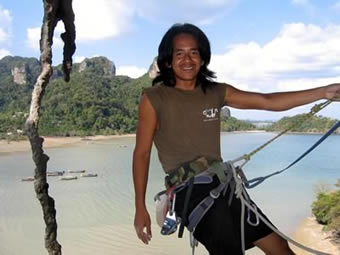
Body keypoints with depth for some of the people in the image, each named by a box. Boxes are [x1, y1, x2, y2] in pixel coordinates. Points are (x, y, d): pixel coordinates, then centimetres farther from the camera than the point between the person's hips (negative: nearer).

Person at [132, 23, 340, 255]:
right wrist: (141, 208, -2)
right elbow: (142, 153, -1)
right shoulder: (154, 98, -3)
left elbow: (268, 102, 4)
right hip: (187, 191, -5)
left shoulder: (216, 92, 10)